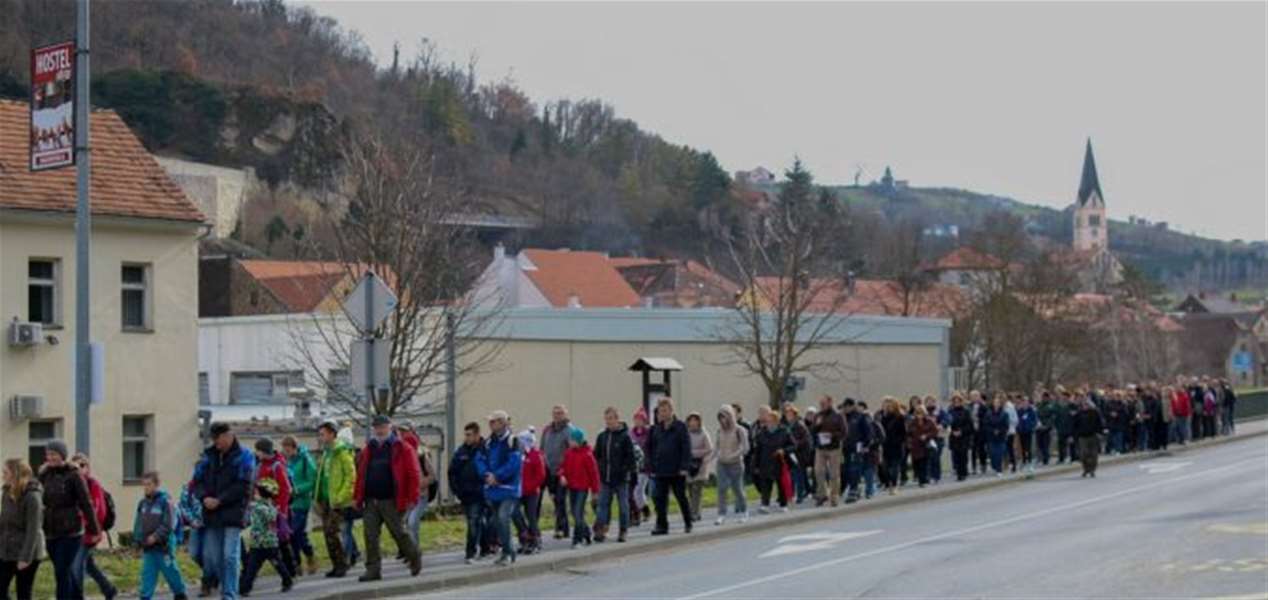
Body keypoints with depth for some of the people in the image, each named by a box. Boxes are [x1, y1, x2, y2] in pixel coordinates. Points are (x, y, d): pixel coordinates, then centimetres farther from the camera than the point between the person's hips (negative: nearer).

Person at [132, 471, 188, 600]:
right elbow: (138, 523, 13)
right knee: (147, 573, 2)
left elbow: (168, 524, -16)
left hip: (163, 546, -5)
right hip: (147, 548, 5)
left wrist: (156, 537, -20)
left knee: (170, 572, 7)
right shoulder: (143, 503, 7)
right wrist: (139, 538, 1)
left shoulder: (164, 501, -11)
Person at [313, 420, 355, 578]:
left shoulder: (342, 451, -10)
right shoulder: (326, 452, 17)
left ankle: (342, 565, -3)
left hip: (337, 501, -9)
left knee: (333, 532, -11)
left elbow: (351, 475, -15)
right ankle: (336, 565, 14)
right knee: (328, 533, 7)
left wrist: (341, 497, -18)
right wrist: (317, 498, 16)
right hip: (325, 500, 9)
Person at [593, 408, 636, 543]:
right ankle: (600, 530, -6)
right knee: (603, 504, -3)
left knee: (623, 505, 6)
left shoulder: (624, 437, -7)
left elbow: (630, 456, -6)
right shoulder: (602, 437, 6)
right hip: (605, 478, 4)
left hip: (621, 478, -4)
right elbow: (596, 456, 12)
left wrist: (631, 471, -12)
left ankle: (623, 531, 14)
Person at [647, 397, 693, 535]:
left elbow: (686, 447, -9)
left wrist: (684, 467, -15)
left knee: (681, 498, 7)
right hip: (660, 472, 4)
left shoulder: (680, 427, -6)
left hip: (677, 472, -4)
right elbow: (650, 448, 12)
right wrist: (652, 467, 4)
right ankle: (662, 525, 2)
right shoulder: (657, 429, 7)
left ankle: (688, 524, 21)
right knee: (659, 498, -2)